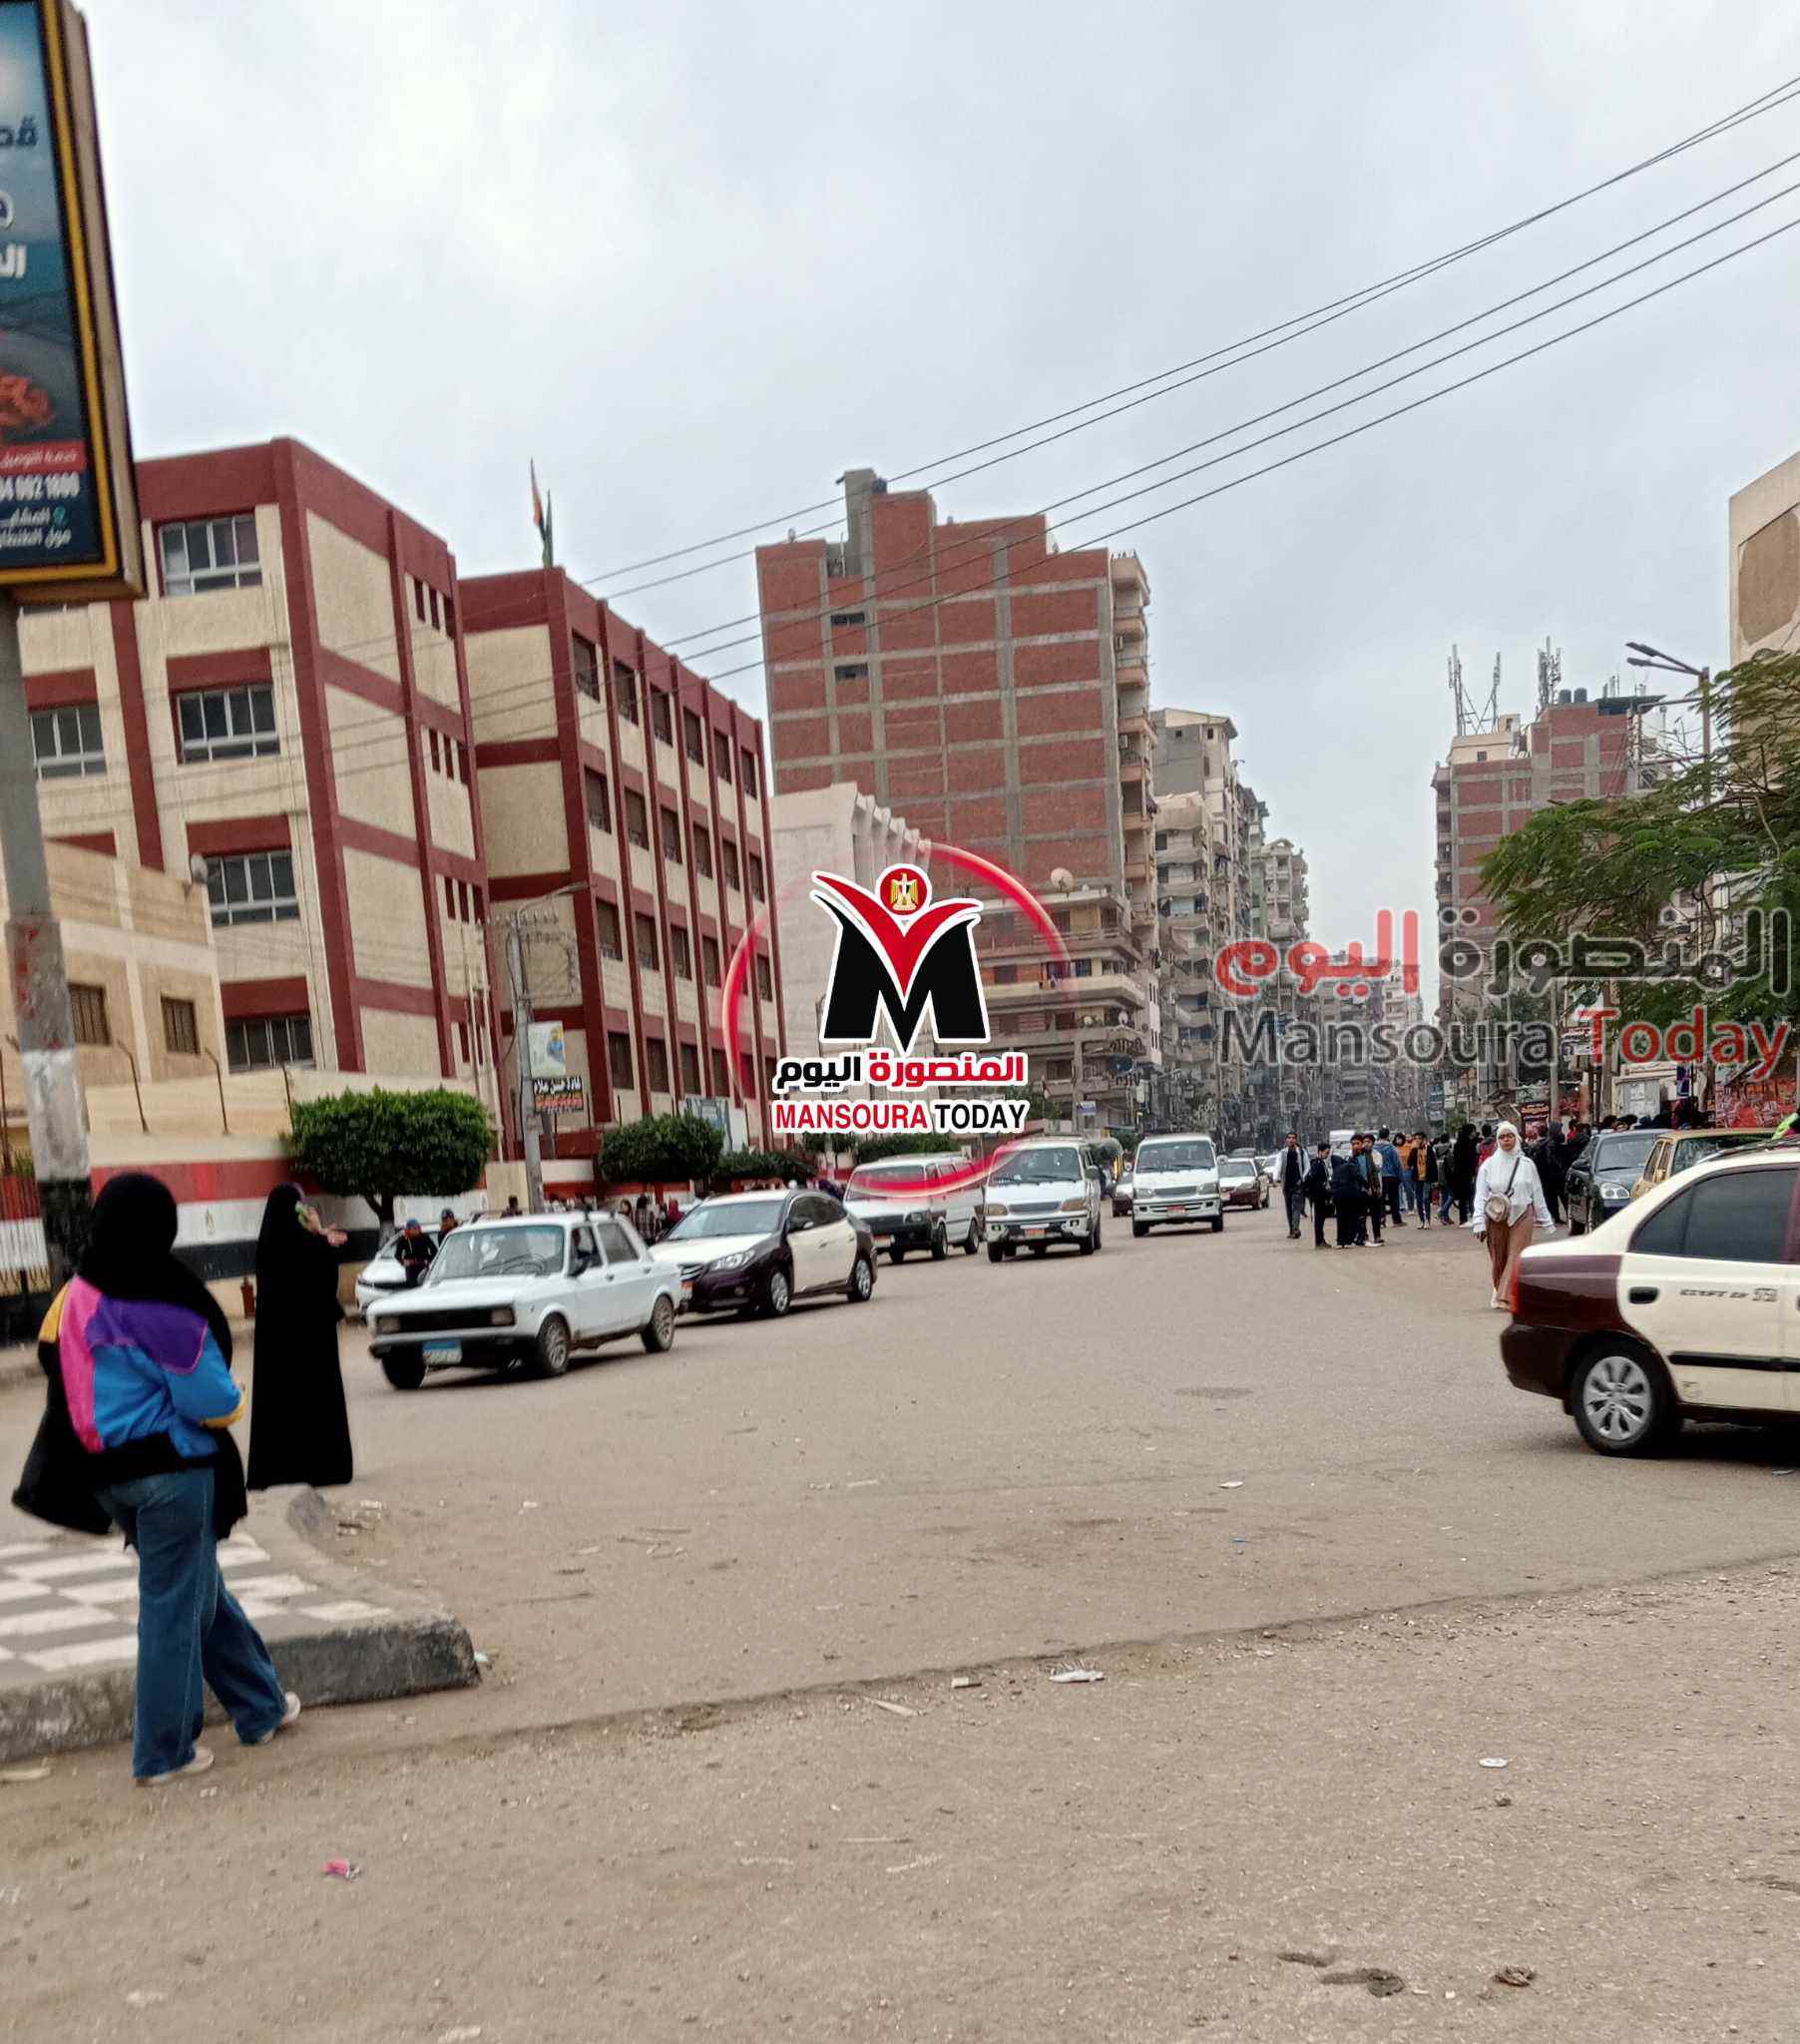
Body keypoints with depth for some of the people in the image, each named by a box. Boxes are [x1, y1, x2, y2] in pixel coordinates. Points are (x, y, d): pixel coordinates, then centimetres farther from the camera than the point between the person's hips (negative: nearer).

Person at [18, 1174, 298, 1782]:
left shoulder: (75, 1298, 4)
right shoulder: (159, 1306, -20)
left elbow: (62, 1375, 13)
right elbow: (213, 1402, -18)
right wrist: (231, 1402, 3)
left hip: (109, 1474, 8)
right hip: (172, 1470, -8)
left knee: (203, 1592, 19)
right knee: (174, 1606, 4)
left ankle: (262, 1706, 31)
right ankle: (165, 1752, 14)